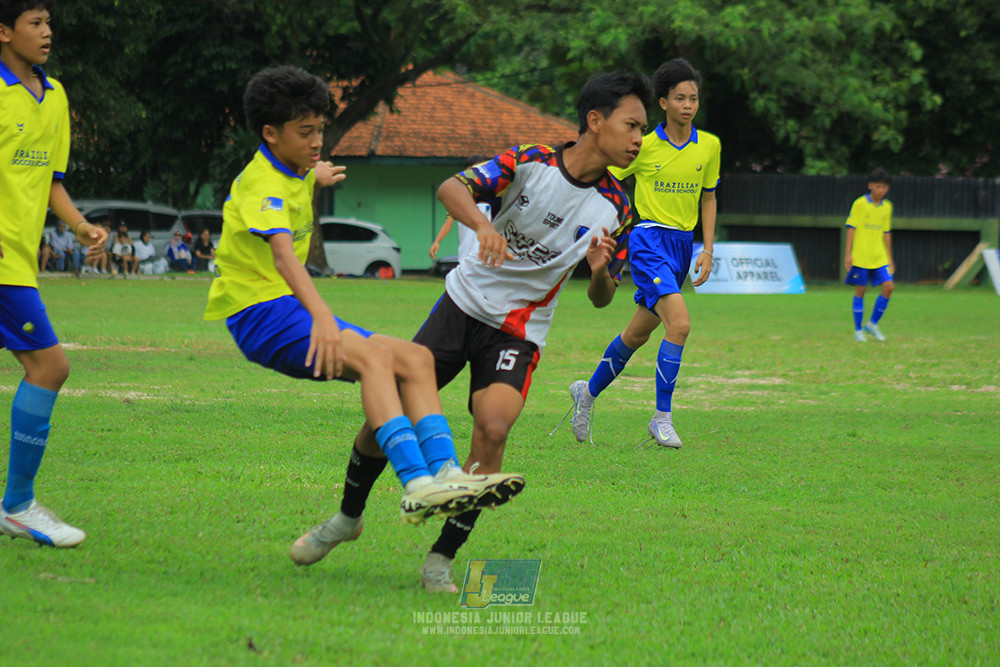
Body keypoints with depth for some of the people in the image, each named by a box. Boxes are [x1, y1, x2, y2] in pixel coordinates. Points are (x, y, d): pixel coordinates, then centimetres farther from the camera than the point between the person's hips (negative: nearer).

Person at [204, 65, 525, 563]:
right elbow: (282, 255, -34)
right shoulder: (262, 184, -14)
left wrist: (314, 180, 31)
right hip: (260, 315, -9)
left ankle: (446, 471, -19)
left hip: (295, 310, 9)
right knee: (372, 354, -32)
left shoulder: (293, 175, 15)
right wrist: (321, 316, -48)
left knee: (414, 358, -5)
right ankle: (416, 486, -44)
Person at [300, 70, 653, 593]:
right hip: (465, 300, -1)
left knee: (493, 428, -24)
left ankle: (442, 558, -11)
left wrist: (600, 271, -20)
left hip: (519, 330, 1)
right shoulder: (530, 162, -12)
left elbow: (601, 299, 5)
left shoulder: (613, 207, -4)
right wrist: (483, 223, -46)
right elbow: (452, 188, -25)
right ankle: (348, 516, 22)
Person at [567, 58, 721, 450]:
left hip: (683, 244, 5)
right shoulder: (643, 145, -7)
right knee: (679, 324, -22)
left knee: (638, 333, 14)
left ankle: (589, 392, 35)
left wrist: (707, 251, 8)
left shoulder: (709, 146, 5)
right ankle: (662, 418, -15)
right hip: (650, 239, -5)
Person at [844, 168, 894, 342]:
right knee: (860, 290, -1)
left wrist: (889, 259, 17)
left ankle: (873, 324, 8)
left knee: (888, 287, -7)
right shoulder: (860, 204, -5)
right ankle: (858, 330, 9)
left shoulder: (887, 207, 10)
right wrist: (848, 254, -10)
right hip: (860, 256, -5)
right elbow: (851, 228, -5)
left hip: (879, 257, 5)